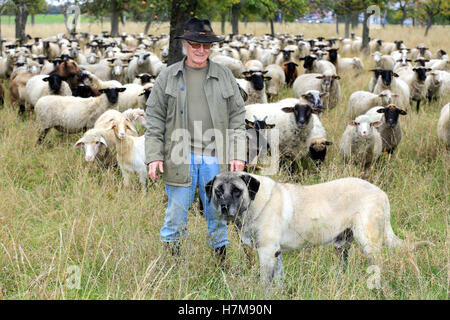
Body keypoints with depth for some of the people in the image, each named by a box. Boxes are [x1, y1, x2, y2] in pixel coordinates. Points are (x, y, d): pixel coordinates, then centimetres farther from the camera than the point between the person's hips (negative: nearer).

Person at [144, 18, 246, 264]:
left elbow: (237, 116, 10)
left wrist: (237, 155, 2)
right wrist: (154, 156, -3)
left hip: (215, 156, 1)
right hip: (180, 156, -1)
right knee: (177, 209, 2)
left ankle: (221, 258, 17)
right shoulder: (168, 77, 6)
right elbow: (155, 119, 5)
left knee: (217, 211, 6)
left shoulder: (224, 76, 9)